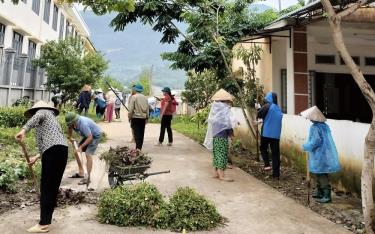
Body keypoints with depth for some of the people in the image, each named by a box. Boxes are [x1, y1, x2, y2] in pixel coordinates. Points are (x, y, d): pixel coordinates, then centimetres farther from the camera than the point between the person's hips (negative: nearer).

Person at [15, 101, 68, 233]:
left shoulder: (42, 111, 13)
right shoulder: (51, 118, 37)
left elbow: (38, 116, -15)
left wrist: (24, 130, -27)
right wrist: (36, 157, 36)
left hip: (54, 151, -9)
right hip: (62, 149, 9)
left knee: (46, 186, -7)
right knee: (53, 185, 13)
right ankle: (47, 218, 22)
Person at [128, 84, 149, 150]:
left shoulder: (133, 97, -7)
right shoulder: (145, 97, 9)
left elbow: (131, 109, -10)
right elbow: (147, 109, 11)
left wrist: (129, 117, 0)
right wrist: (146, 118, 17)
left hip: (135, 117, -5)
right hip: (143, 118, 5)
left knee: (137, 133, -3)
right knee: (141, 133, 9)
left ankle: (138, 148, -9)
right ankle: (140, 148, 15)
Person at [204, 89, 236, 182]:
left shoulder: (215, 108, 8)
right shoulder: (224, 109, -15)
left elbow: (212, 122, 9)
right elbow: (227, 123, -14)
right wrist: (231, 132, 1)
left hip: (215, 134, 8)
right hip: (222, 135, -8)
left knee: (216, 153, 14)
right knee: (222, 154, -3)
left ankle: (216, 172, 20)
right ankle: (221, 175, 0)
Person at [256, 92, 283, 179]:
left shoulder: (267, 106, -7)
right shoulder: (279, 109, 12)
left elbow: (259, 115, -10)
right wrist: (263, 120, 26)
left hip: (266, 132, -5)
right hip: (276, 134, 5)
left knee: (263, 148, 17)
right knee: (275, 153, 7)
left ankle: (267, 164, -1)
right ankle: (276, 173, 9)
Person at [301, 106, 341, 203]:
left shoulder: (315, 127, -19)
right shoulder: (324, 125, 7)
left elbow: (314, 142, -22)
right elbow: (324, 140, 14)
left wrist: (305, 146, -7)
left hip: (320, 156, -9)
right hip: (325, 154, 9)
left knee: (321, 175, 0)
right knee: (319, 174, 19)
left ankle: (327, 195, 5)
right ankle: (319, 192, 30)